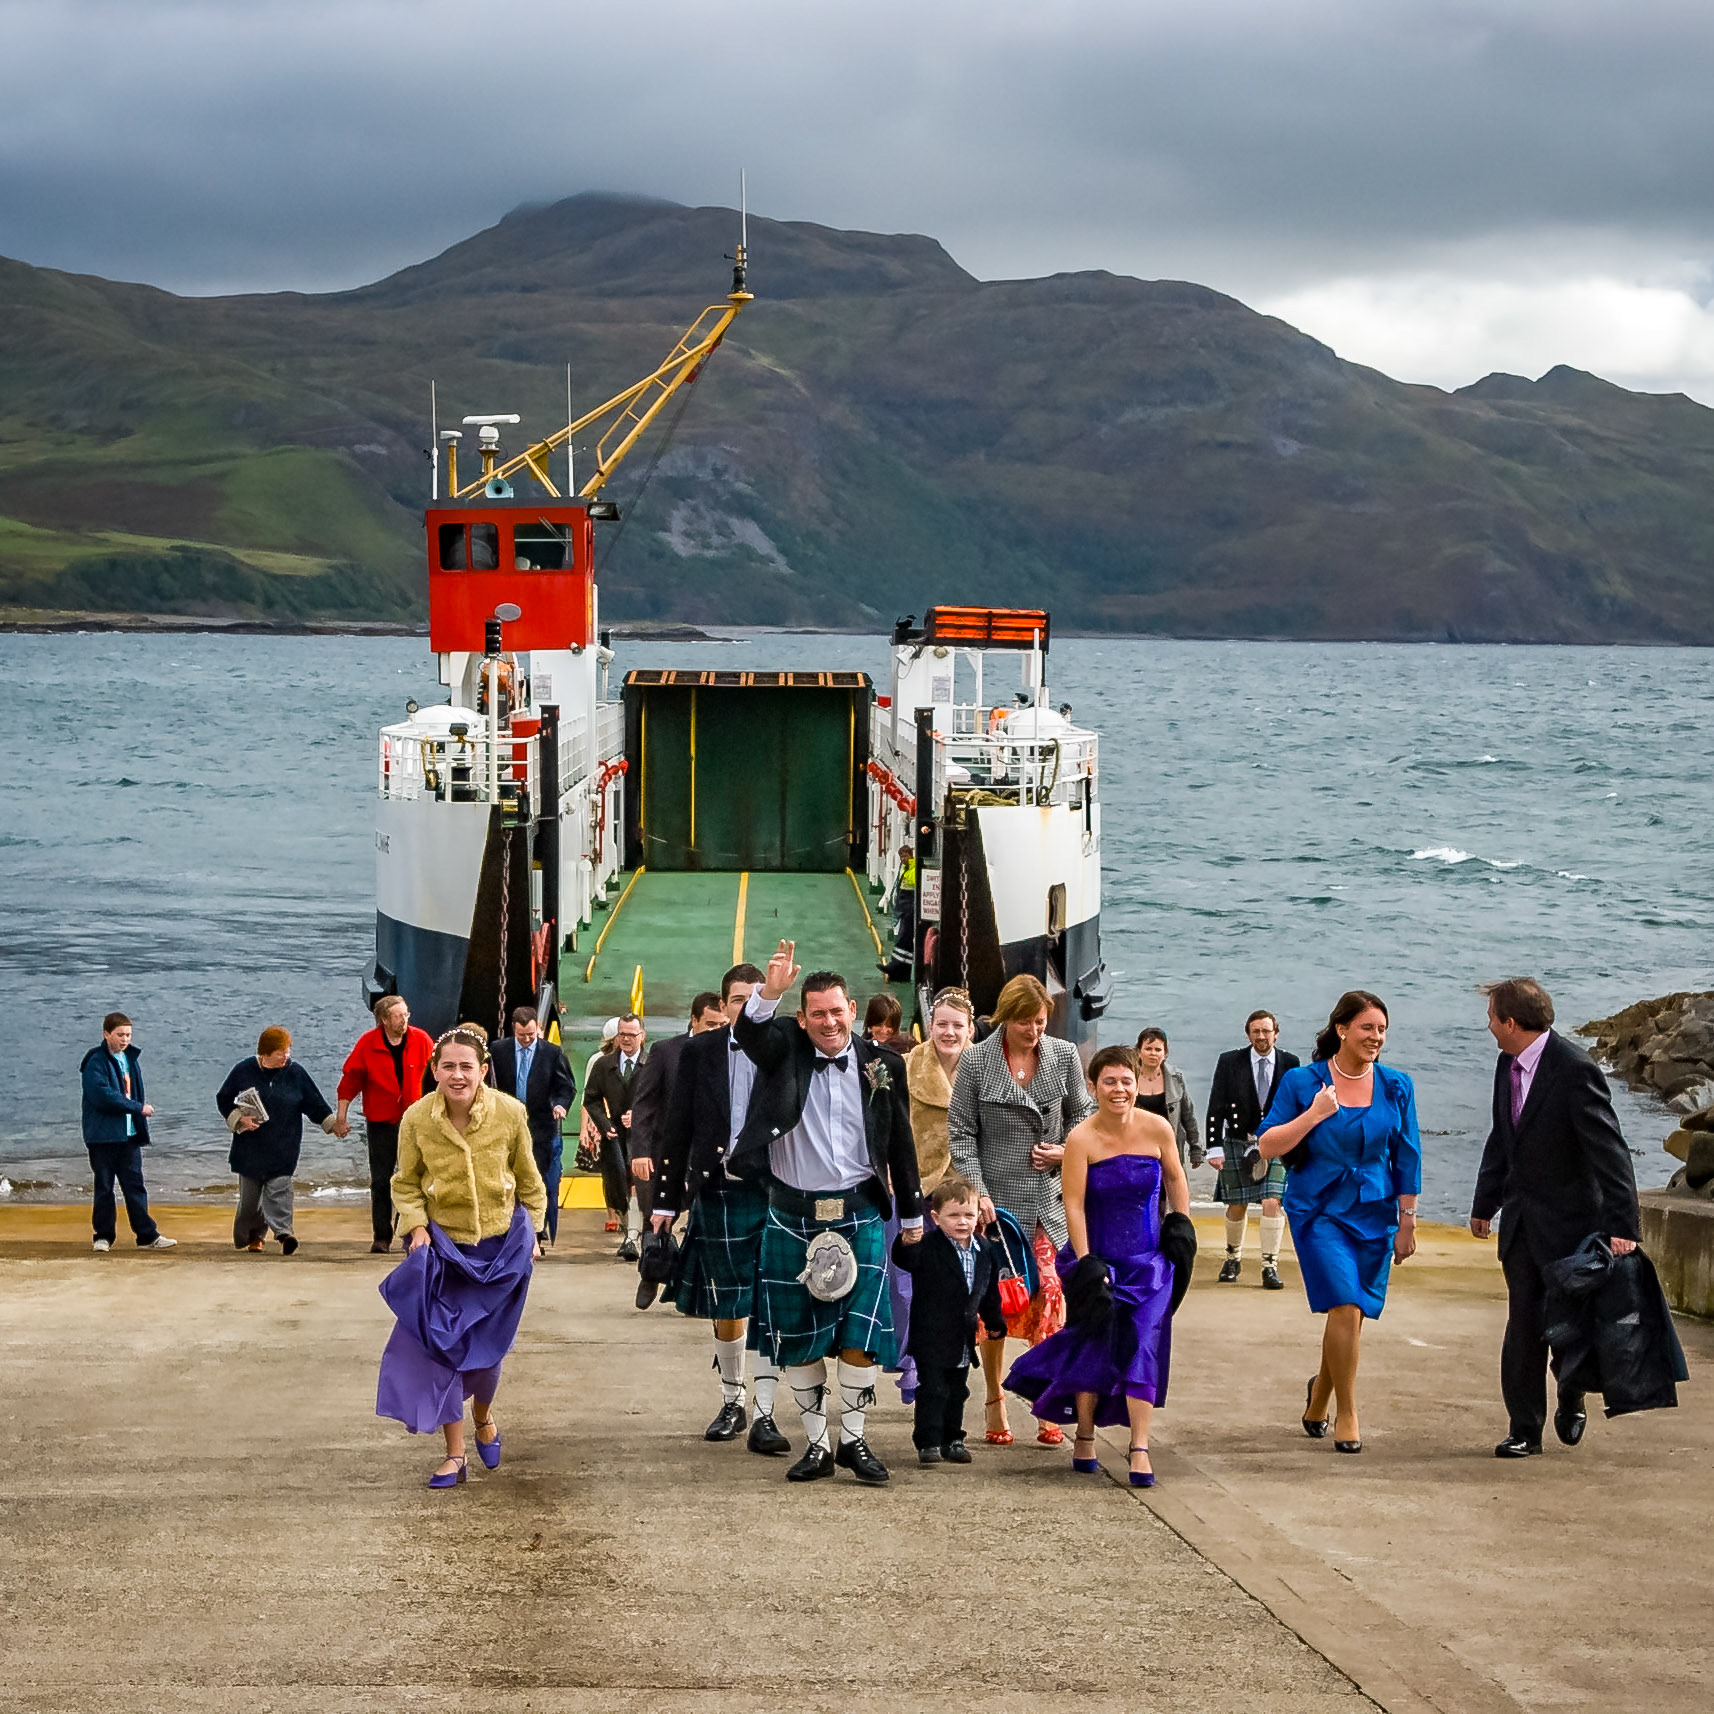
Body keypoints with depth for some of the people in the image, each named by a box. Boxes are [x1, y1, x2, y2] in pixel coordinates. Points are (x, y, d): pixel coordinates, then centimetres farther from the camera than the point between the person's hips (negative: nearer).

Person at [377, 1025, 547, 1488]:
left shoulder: (510, 1113, -12)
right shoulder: (416, 1119, -12)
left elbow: (528, 1179, 3)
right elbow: (406, 1184, 2)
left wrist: (533, 1232, 4)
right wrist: (417, 1227, -12)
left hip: (501, 1243, 0)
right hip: (443, 1243, 0)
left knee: (486, 1344, 3)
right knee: (440, 1342, -6)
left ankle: (484, 1416, 37)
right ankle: (455, 1453, 5)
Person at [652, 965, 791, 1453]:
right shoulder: (700, 1051, 4)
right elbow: (677, 1128, 5)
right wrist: (666, 1199, 4)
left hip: (775, 1194, -2)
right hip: (719, 1193, 2)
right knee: (727, 1306, 12)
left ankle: (764, 1416, -2)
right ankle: (731, 1403, 29)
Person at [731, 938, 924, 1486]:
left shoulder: (881, 1065, 2)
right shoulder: (784, 1049, -2)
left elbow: (900, 1143, 10)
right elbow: (749, 1032, -25)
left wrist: (912, 1213, 15)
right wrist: (769, 993, -45)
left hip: (859, 1215, 0)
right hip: (790, 1217, 0)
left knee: (861, 1334, -5)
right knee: (797, 1338, 7)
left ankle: (853, 1440, 10)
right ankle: (816, 1444, 19)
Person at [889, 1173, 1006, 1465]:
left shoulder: (984, 1250, 5)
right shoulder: (927, 1248, -14)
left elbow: (990, 1290, 16)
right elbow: (903, 1258, -33)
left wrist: (994, 1322, 19)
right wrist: (906, 1241, -53)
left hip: (963, 1340, 6)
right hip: (931, 1339, -6)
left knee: (957, 1392, 15)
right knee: (932, 1391, -5)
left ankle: (952, 1440, 26)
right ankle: (928, 1443, 0)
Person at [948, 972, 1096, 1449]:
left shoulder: (1064, 1056, 5)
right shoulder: (976, 1062, -1)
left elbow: (1083, 1115, 17)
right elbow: (961, 1133, 0)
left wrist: (1067, 1150, -3)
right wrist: (978, 1192, -9)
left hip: (1049, 1199, 1)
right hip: (995, 1199, -1)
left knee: (1049, 1298, -6)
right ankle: (995, 1404, 16)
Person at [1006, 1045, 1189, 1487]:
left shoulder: (1157, 1129, -4)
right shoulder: (1082, 1139, -12)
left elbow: (1175, 1178, 13)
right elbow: (1074, 1206, -13)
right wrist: (1087, 1265, -17)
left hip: (1148, 1260, 1)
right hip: (1097, 1255, -1)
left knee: (1143, 1347, -9)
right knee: (1094, 1345, 2)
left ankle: (1140, 1449, -7)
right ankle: (1084, 1439, 20)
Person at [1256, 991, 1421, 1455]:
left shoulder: (1395, 1087, 4)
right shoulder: (1303, 1082, -4)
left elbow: (1407, 1159, 8)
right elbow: (1267, 1146, -4)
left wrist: (1407, 1223, 7)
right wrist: (1314, 1115, -15)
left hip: (1374, 1214, 3)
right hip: (1319, 1210, -3)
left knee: (1352, 1314, 7)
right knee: (1345, 1307, -17)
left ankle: (1320, 1395, 33)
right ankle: (1346, 1414, -3)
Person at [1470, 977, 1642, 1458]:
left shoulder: (1575, 1070, -20)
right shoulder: (1508, 1065, 5)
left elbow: (1610, 1151, -22)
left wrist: (1621, 1225, -27)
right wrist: (1484, 1204, 21)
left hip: (1567, 1220, -6)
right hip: (1521, 1219, 6)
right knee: (1523, 1324, 4)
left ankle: (1571, 1400, 28)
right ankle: (1524, 1430, 9)